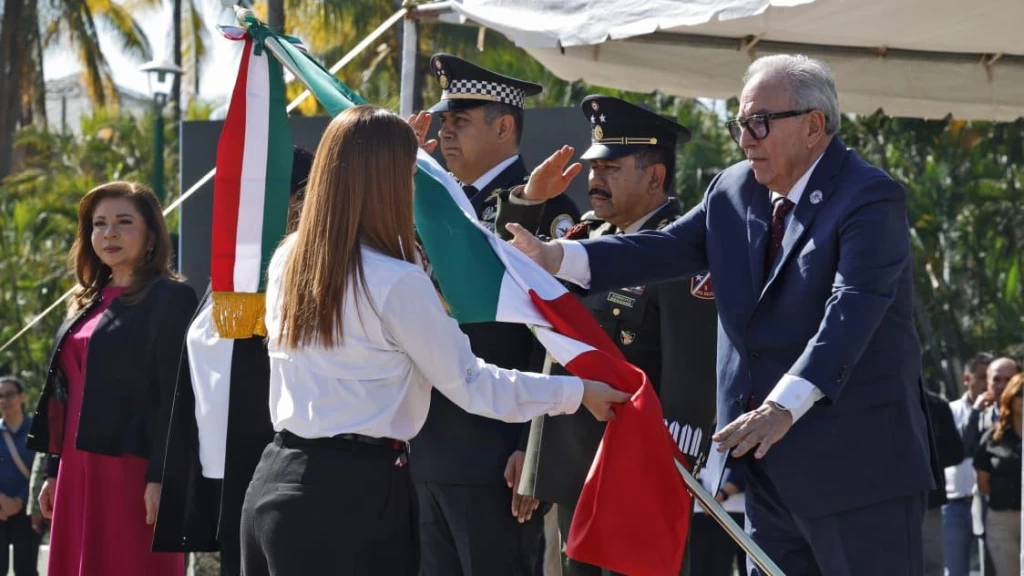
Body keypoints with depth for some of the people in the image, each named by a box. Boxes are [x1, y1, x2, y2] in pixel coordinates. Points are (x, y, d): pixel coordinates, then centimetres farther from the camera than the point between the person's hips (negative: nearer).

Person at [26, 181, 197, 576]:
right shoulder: (87, 303, 18)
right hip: (79, 472, 8)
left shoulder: (169, 298, -5)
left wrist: (160, 477, -19)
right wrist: (55, 472, 16)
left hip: (132, 470, -8)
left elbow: (175, 396, -12)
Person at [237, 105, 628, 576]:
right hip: (355, 490, -7)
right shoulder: (395, 281, -14)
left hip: (274, 483, 7)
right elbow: (470, 384, -7)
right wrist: (577, 392, 3)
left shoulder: (288, 261, 7)